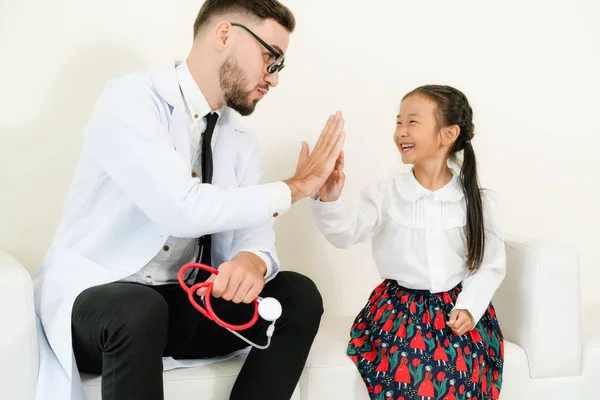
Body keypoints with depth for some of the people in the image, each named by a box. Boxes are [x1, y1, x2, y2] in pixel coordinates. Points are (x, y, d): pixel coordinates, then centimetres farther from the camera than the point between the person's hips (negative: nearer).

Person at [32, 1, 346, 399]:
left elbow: (253, 235, -1)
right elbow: (181, 210, -28)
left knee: (298, 295, -13)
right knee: (138, 309, -38)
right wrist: (297, 187, -18)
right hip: (90, 297, -6)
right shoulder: (130, 99, -15)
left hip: (183, 304, 6)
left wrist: (253, 261, -27)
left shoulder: (241, 141, 6)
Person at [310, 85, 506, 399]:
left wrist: (469, 307, -10)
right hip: (400, 306, 0)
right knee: (401, 367, -23)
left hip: (456, 305, 0)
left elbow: (491, 264, 3)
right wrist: (328, 199, -34)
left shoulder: (475, 201, -3)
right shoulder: (386, 192, -4)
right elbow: (346, 232, -16)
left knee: (461, 369, -23)